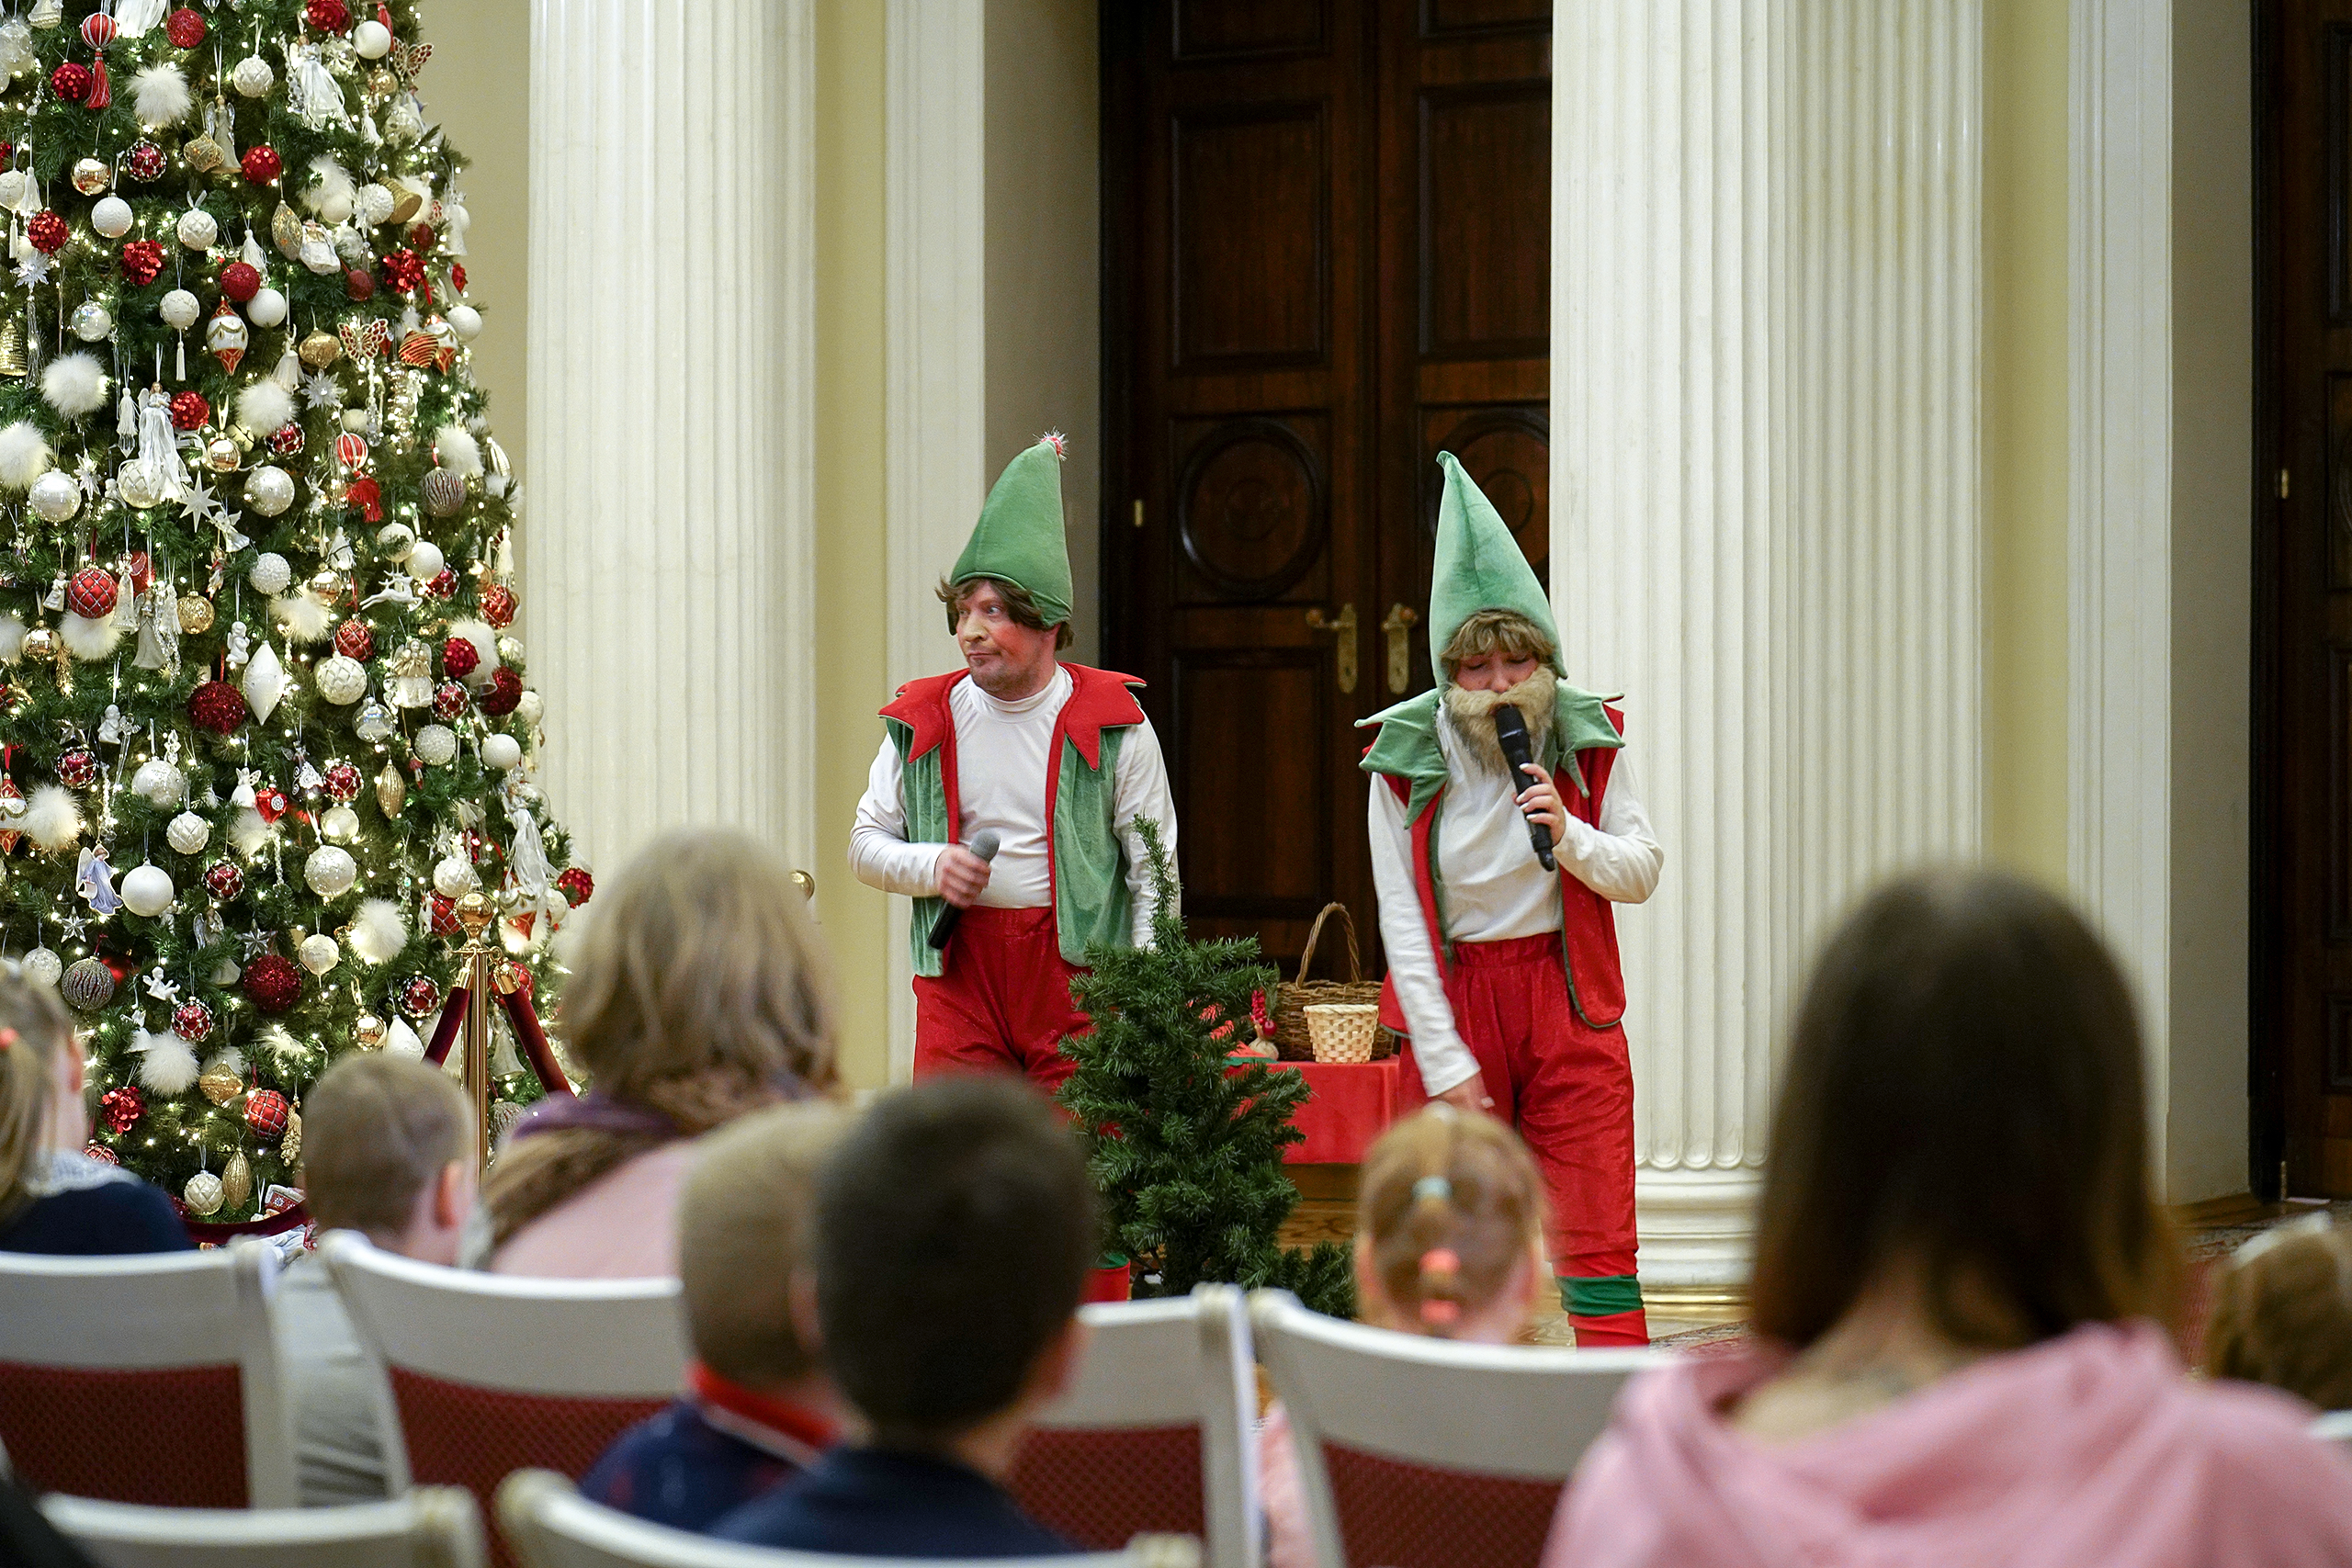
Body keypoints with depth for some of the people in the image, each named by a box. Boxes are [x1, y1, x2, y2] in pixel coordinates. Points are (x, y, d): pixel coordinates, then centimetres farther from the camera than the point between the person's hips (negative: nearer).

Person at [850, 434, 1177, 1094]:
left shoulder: (1114, 723, 1)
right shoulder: (922, 722, 7)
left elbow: (1154, 866, 3)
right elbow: (867, 844, 14)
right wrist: (931, 867, -7)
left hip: (1078, 966, -2)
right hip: (958, 971, 2)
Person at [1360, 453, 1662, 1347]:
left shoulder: (1589, 741, -1)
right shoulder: (1406, 760, -6)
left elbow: (1643, 871, 5)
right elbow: (1402, 916, -6)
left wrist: (1571, 837, -16)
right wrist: (1444, 1060, -10)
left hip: (1570, 1000, 0)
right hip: (1454, 998, 0)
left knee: (1597, 1241, -4)